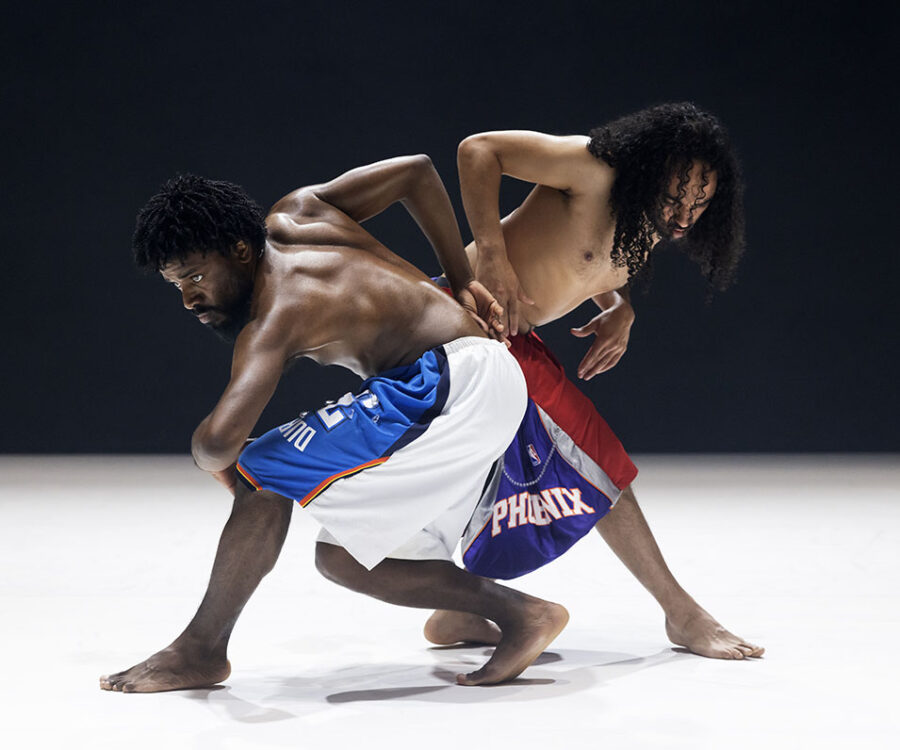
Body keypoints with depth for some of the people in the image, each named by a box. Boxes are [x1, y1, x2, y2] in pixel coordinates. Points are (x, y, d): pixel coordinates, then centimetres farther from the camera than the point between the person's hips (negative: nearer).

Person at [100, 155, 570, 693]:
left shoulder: (272, 319, -15)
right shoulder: (295, 214, 11)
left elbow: (219, 440, -29)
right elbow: (416, 171, 19)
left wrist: (210, 457, -3)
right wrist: (461, 282, 24)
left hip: (451, 384, -10)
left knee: (264, 475, -13)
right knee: (343, 558, 10)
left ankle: (201, 651, -4)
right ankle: (517, 612, 5)